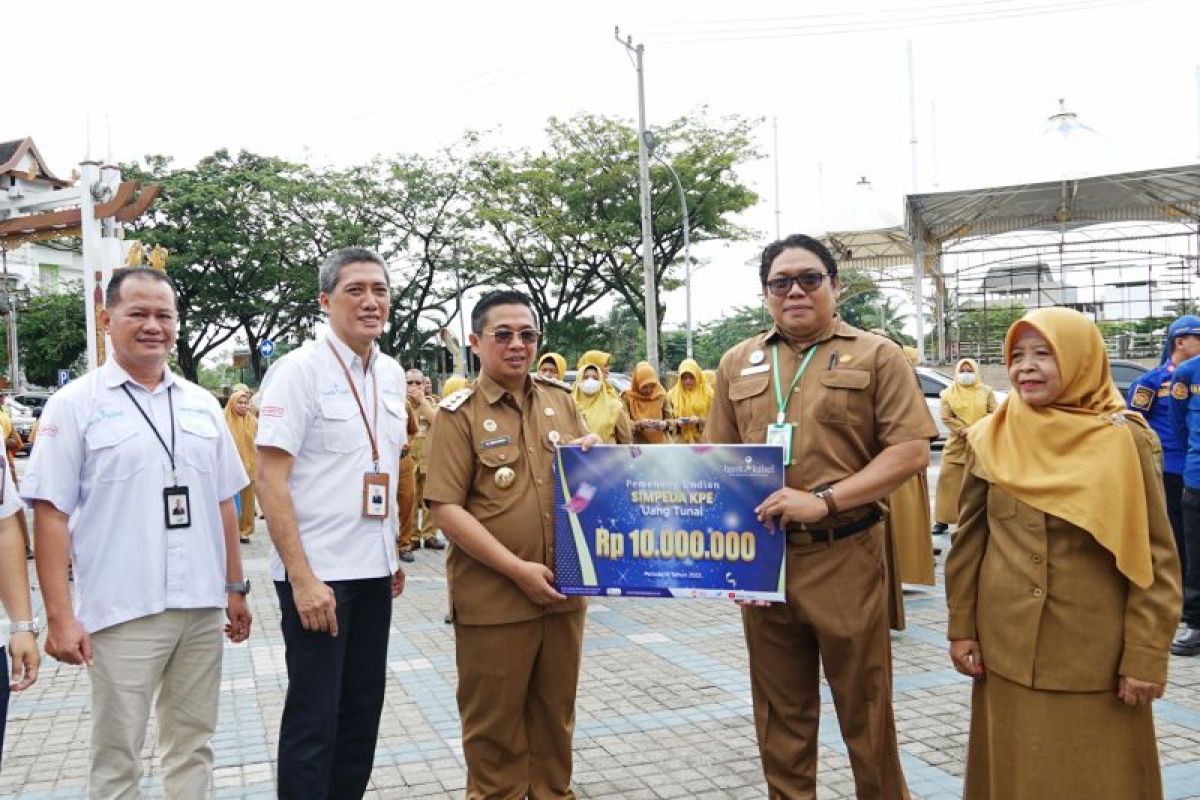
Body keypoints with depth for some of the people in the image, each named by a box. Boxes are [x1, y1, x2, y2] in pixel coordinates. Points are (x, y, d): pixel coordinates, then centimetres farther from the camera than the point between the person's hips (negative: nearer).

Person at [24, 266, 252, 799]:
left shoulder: (201, 404, 9)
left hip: (203, 607, 4)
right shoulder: (75, 404, -3)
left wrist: (235, 588, 12)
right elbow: (51, 513, -6)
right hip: (122, 612, -4)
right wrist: (59, 616, -11)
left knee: (193, 742, 15)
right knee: (117, 754, 8)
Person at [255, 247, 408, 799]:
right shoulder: (299, 370, -11)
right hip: (317, 573, -6)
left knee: (363, 713, 15)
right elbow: (270, 481, -15)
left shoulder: (391, 374, 9)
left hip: (373, 570, 7)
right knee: (313, 720, 3)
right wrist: (302, 577, -20)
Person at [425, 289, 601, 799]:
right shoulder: (458, 413, -8)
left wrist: (592, 455, -7)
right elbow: (446, 508, -14)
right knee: (495, 720, 10)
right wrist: (517, 569, -18)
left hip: (563, 589, 5)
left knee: (556, 711, 19)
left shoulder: (561, 400, 6)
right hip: (493, 597, -4)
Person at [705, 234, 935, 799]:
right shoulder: (737, 363, 11)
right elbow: (718, 457, 14)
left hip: (845, 557, -3)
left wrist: (823, 500, -17)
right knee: (780, 715, 15)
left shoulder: (875, 356, 0)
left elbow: (911, 451, -8)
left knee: (864, 711, 9)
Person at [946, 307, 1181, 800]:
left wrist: (1146, 656, -10)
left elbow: (1156, 556, -7)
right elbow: (968, 539, 6)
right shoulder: (990, 438, 0)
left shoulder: (1125, 440, -7)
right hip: (1007, 650, 2)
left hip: (1096, 655, -2)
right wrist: (961, 628, 4)